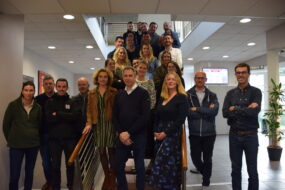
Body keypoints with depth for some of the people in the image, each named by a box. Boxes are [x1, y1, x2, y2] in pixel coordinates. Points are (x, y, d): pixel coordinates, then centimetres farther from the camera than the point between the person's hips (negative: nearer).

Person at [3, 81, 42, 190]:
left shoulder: (37, 107, 3)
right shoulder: (13, 105, -4)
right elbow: (6, 124, 2)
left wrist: (35, 138, 10)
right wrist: (10, 139, 5)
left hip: (33, 144, 2)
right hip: (16, 145, -2)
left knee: (29, 172, 14)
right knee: (14, 176, -1)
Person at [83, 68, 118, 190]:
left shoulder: (114, 92, 1)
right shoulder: (92, 94, 11)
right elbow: (89, 110, 8)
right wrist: (89, 123, -6)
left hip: (111, 124, -3)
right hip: (98, 125, 3)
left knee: (111, 150, -1)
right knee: (101, 151, 8)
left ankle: (112, 178, 16)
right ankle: (107, 176, 25)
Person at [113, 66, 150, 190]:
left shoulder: (143, 93, -5)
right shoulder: (119, 95, 10)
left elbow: (145, 116, -13)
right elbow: (115, 116, 8)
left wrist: (129, 133, -15)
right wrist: (121, 133, -7)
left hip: (138, 136, -4)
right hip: (122, 136, 4)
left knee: (139, 166, 9)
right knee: (118, 166, 10)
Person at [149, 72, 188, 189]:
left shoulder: (182, 98, -5)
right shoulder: (162, 98, 13)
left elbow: (180, 119, -13)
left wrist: (166, 133, -14)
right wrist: (155, 131, -1)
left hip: (172, 134, -6)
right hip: (160, 134, 6)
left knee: (167, 163, -7)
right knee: (160, 162, 9)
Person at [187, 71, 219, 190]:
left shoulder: (212, 95, 3)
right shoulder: (187, 95, -2)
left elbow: (214, 111, -14)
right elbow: (187, 111, -15)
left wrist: (196, 109, -16)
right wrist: (206, 111, -15)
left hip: (209, 133, 1)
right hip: (194, 133, 0)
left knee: (207, 159, 10)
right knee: (195, 158, 11)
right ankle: (204, 172, 43)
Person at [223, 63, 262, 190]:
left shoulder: (255, 92, -3)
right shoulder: (231, 93, 5)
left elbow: (255, 111, -21)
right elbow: (225, 113, -8)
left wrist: (235, 109, -13)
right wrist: (246, 110, -16)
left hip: (250, 135, -3)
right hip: (234, 135, 3)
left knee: (252, 170, 9)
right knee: (236, 169, 14)